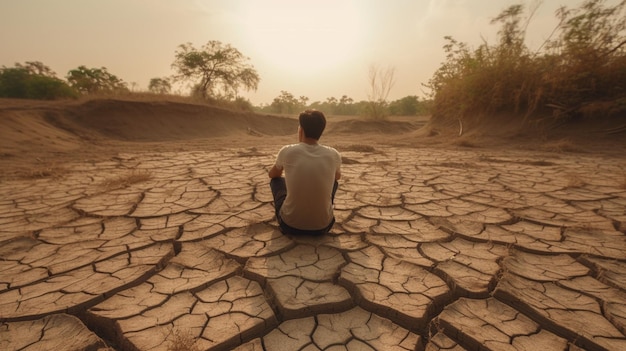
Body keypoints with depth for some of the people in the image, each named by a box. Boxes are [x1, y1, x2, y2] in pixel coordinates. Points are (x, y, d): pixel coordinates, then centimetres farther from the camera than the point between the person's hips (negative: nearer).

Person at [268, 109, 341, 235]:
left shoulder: (287, 151, -9)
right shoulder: (333, 155, -5)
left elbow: (272, 174, 14)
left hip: (290, 225, -1)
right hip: (323, 226, 1)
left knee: (276, 180, 24)